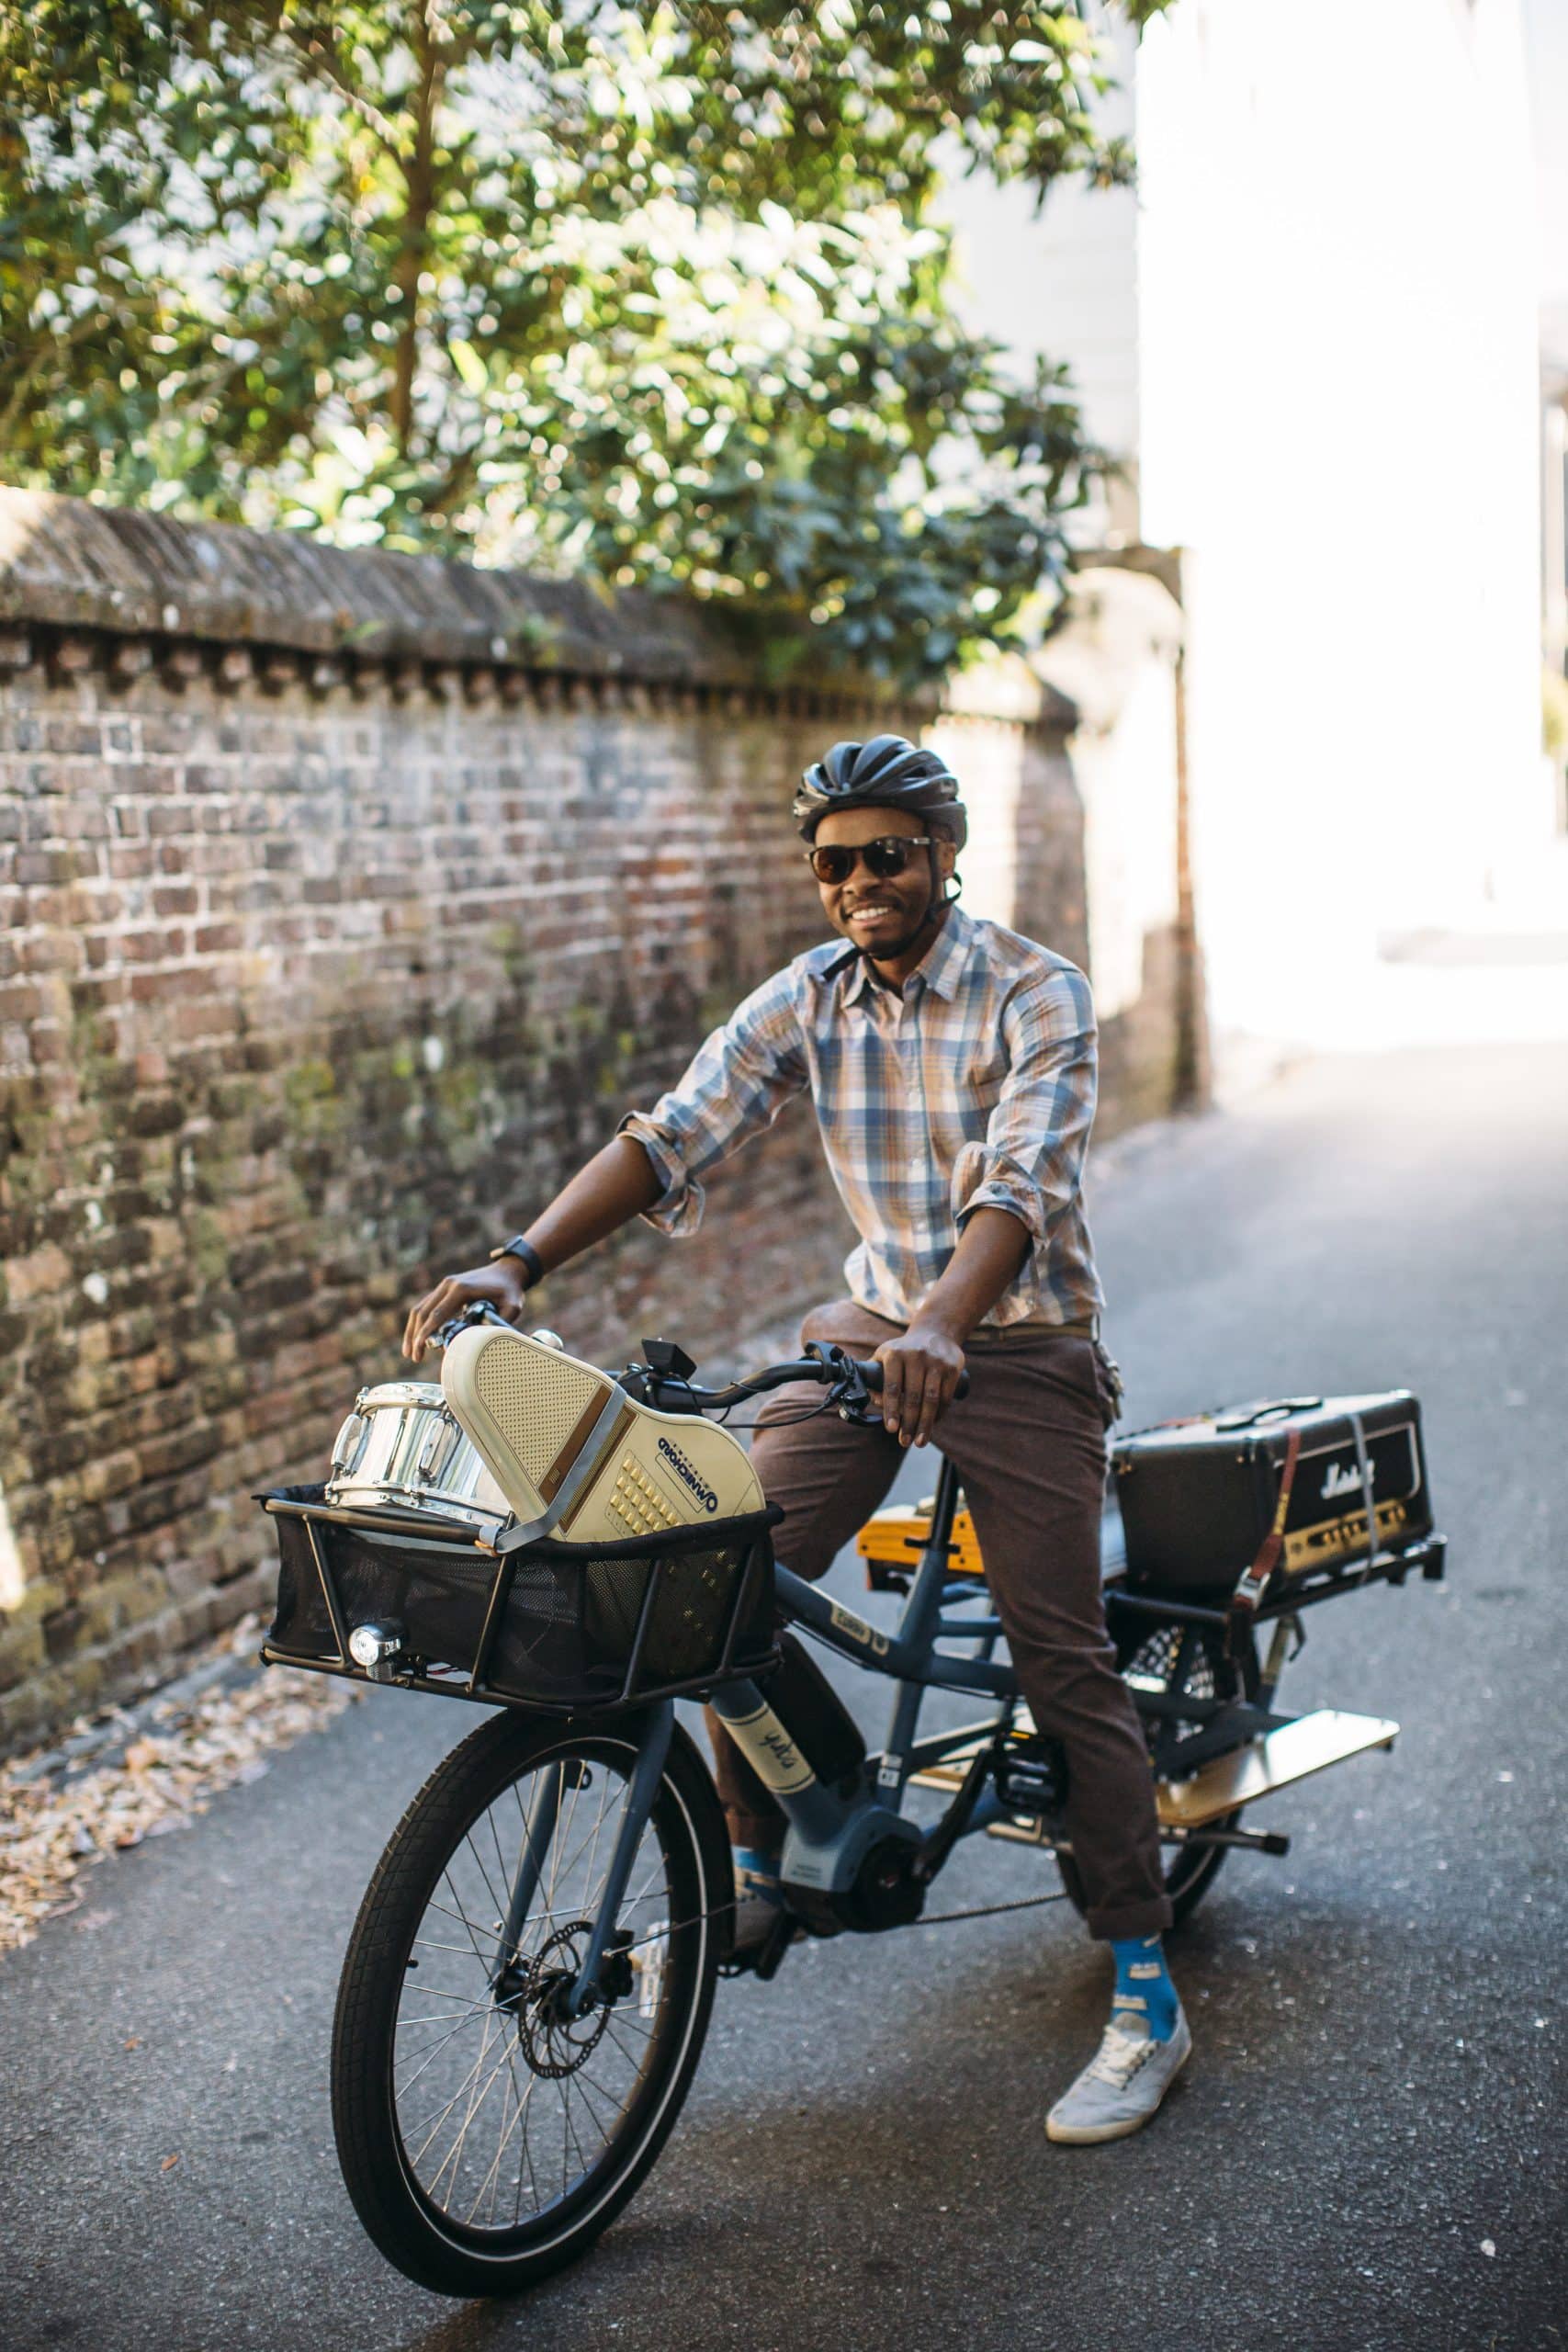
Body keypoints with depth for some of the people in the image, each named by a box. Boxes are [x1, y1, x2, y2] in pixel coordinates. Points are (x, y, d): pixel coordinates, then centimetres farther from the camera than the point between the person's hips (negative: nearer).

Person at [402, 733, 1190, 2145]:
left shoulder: (1037, 996, -14)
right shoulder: (807, 1000, 0)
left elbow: (1020, 1183, -29)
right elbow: (671, 1138, -8)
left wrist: (938, 1328, -47)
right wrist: (518, 1264, -21)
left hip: (1019, 1343, -4)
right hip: (869, 1325, 5)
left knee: (1063, 1657, -7)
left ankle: (1149, 1997, 4)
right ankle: (755, 1872, 16)